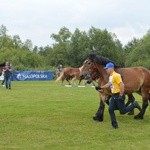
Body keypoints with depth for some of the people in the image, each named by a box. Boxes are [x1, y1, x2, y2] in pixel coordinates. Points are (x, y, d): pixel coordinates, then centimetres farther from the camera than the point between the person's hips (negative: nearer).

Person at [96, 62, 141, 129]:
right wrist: (100, 87, 21)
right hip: (113, 95, 9)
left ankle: (134, 105, 18)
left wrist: (121, 95, -24)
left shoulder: (116, 75, -19)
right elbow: (109, 84, 28)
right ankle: (114, 124, 9)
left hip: (119, 95, -9)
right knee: (110, 109, 1)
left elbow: (122, 85, -25)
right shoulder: (110, 76, 11)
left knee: (122, 111, -2)